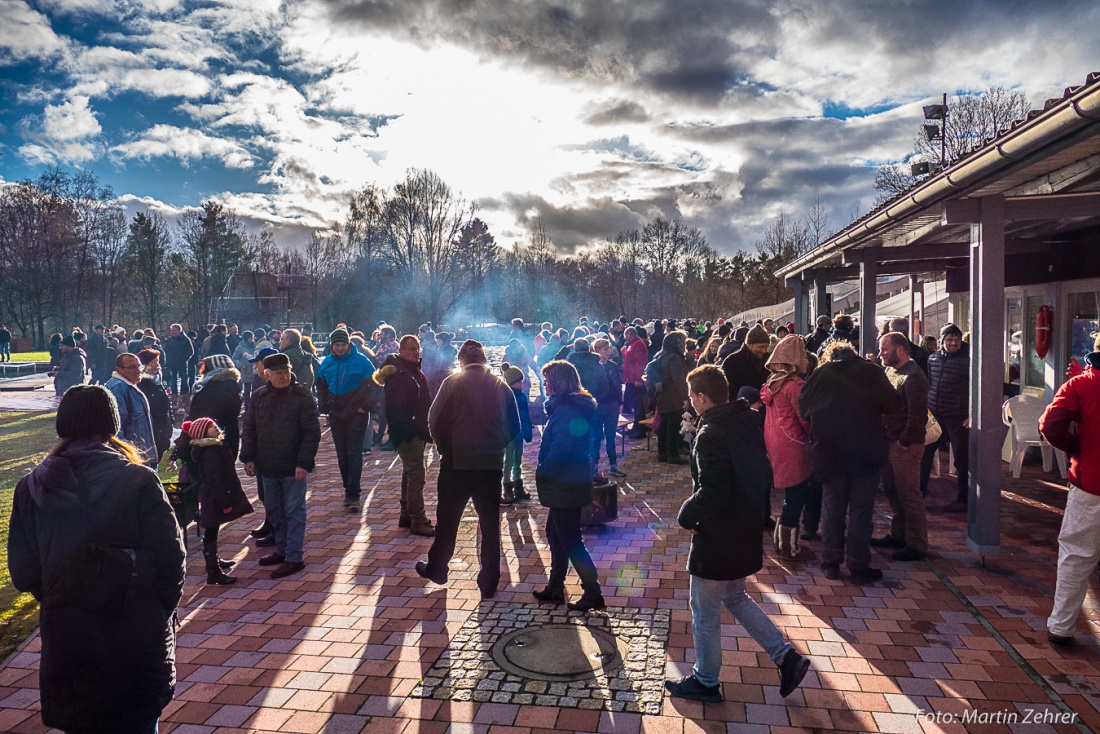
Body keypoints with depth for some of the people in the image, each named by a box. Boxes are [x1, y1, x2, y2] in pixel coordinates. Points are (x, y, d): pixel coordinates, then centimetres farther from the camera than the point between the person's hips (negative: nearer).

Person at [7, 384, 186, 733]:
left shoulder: (30, 489, -5)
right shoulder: (137, 481, -16)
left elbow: (23, 573, 0)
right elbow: (170, 557, -15)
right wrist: (163, 610, 3)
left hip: (66, 636, 3)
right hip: (137, 637, -3)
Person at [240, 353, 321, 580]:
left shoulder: (302, 396, -10)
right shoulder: (259, 396, 4)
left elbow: (312, 432, -12)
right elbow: (249, 429, 11)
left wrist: (303, 462, -18)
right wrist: (248, 457, 3)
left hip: (293, 467, -5)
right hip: (267, 467, 6)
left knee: (294, 511, 0)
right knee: (274, 510, 16)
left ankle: (294, 557, 6)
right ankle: (282, 550, 30)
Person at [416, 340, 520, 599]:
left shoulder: (452, 383, -6)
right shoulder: (501, 386, 2)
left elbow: (436, 422, -9)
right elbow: (514, 427, 4)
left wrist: (446, 448, 6)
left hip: (457, 462, -2)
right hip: (492, 464, 2)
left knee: (447, 519, 16)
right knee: (490, 524, 10)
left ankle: (436, 569, 32)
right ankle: (489, 583, 15)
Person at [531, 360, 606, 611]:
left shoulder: (565, 410, -22)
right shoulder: (580, 406, 9)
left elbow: (559, 449, -26)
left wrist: (541, 472, -11)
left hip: (565, 484, -10)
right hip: (574, 480, 10)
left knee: (570, 540, 1)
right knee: (555, 534, 19)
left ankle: (593, 593, 10)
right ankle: (554, 588, 31)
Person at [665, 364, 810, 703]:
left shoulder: (710, 435, -24)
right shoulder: (748, 424, 3)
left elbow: (712, 492, -29)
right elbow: (764, 476, 11)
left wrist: (687, 516, -13)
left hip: (717, 538, -9)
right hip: (747, 532, 9)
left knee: (704, 610, 10)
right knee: (734, 597, 26)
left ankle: (705, 682, 26)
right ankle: (786, 657, 24)